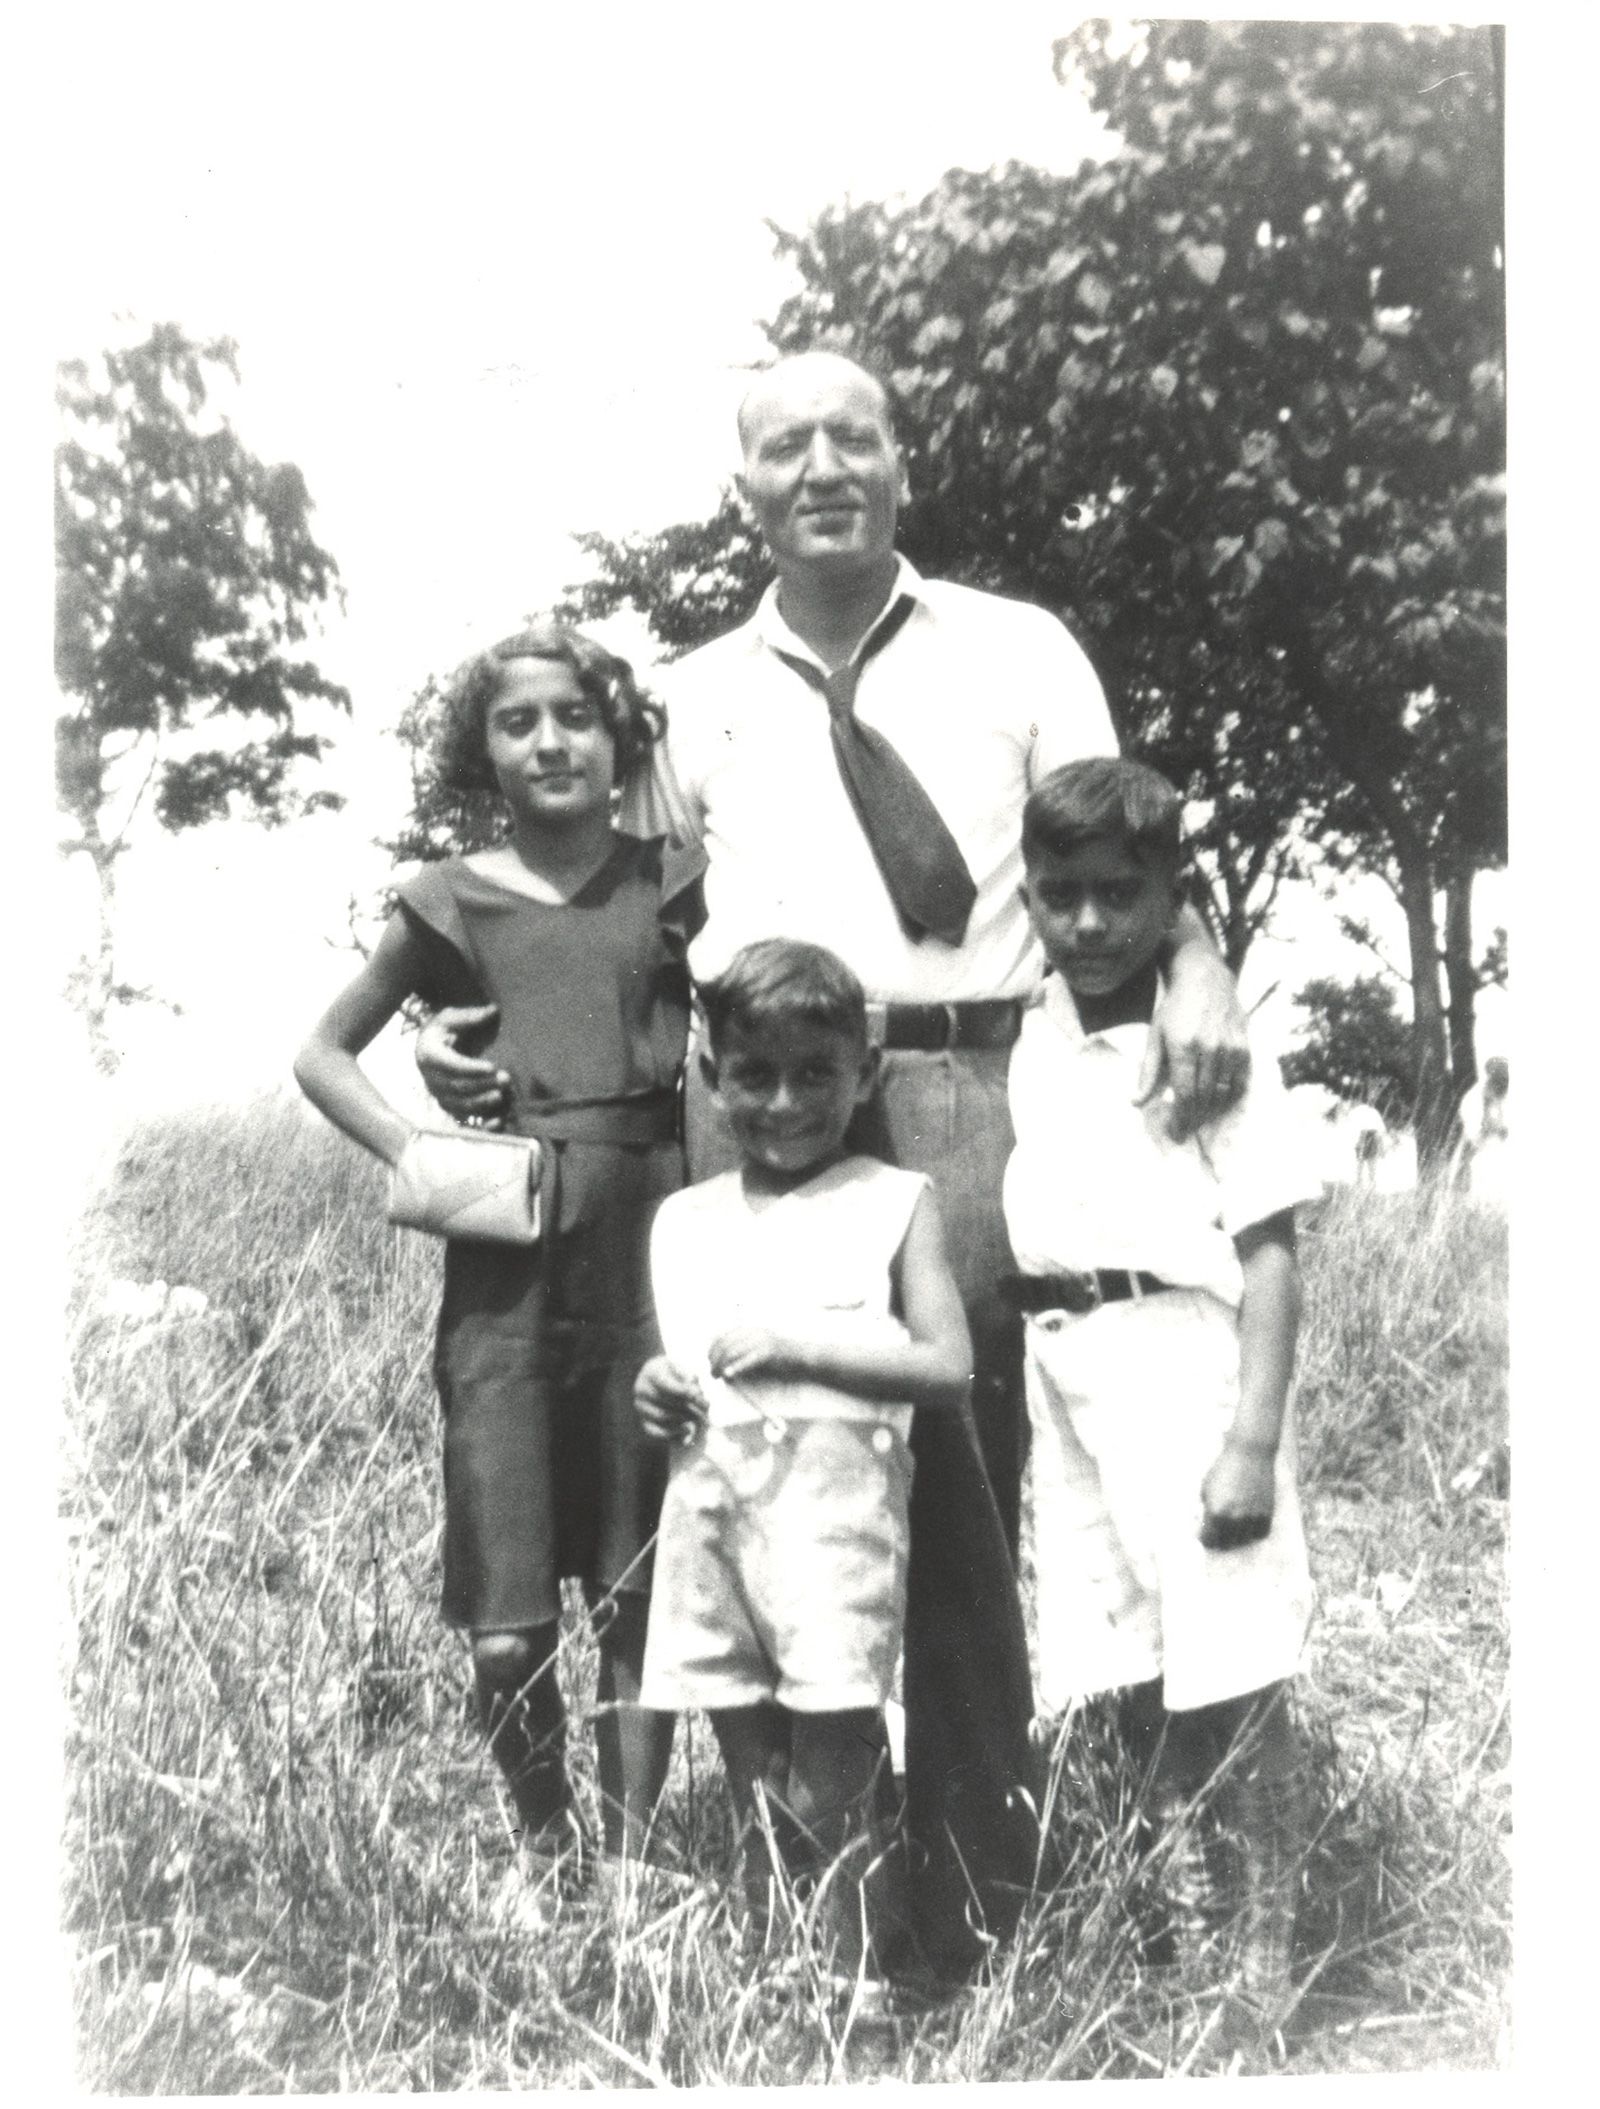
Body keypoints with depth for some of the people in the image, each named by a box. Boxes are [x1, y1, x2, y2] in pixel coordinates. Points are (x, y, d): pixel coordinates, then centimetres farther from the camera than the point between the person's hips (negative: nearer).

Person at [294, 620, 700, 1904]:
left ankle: (632, 1863, 22)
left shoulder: (670, 887, 5)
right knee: (508, 1629, 0)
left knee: (640, 1601, 6)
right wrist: (414, 1154, 0)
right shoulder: (455, 903, 5)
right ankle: (547, 1852, 24)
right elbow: (324, 1053, 13)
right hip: (505, 1274, 0)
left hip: (652, 1258, 0)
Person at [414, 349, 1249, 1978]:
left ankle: (974, 1894, 16)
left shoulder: (1017, 649, 11)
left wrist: (1193, 963, -16)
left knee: (957, 1473, -3)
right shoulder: (692, 695, 19)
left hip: (955, 1075, -2)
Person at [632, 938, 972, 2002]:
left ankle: (865, 1986, 8)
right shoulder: (684, 1217, 14)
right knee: (755, 1784, 12)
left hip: (835, 1496, -4)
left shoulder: (896, 1201, 1)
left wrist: (797, 1344, -12)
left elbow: (949, 1368, -6)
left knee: (833, 1784, -6)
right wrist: (657, 1390, -2)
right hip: (709, 1502, 5)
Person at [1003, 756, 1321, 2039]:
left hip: (1181, 1348, -6)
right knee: (1131, 1666, 14)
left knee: (1232, 1675, -3)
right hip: (1062, 1366, 6)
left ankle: (1272, 1952, 12)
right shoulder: (1030, 1045, 9)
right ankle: (1189, 1916, 30)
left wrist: (1252, 1440, -14)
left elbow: (1272, 1253, -9)